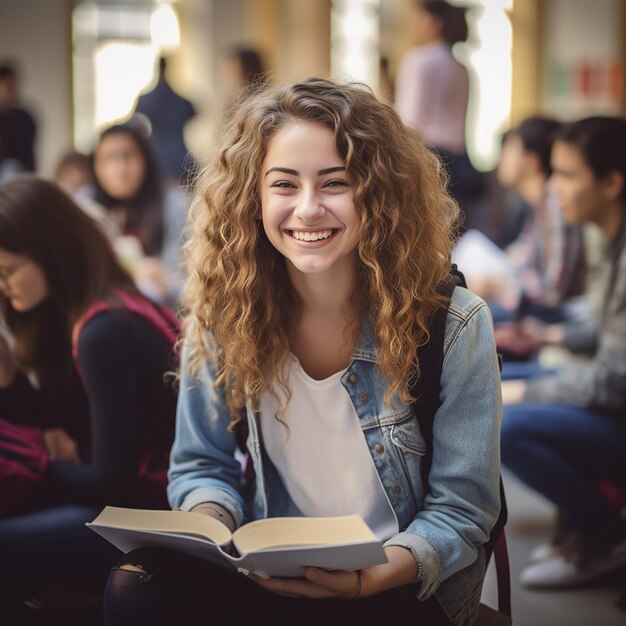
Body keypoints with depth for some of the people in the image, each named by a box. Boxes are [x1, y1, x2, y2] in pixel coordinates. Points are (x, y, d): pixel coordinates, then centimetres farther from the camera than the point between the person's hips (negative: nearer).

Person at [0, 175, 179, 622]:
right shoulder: (72, 313, 6)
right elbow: (67, 427, 8)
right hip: (142, 489, 9)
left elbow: (113, 481, -20)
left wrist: (41, 470, -3)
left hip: (156, 509, -9)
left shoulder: (102, 332, -23)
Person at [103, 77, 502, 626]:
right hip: (265, 576, 3)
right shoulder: (224, 314, -4)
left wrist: (371, 575, -27)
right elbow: (204, 467, 8)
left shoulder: (451, 323, -12)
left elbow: (461, 512, -8)